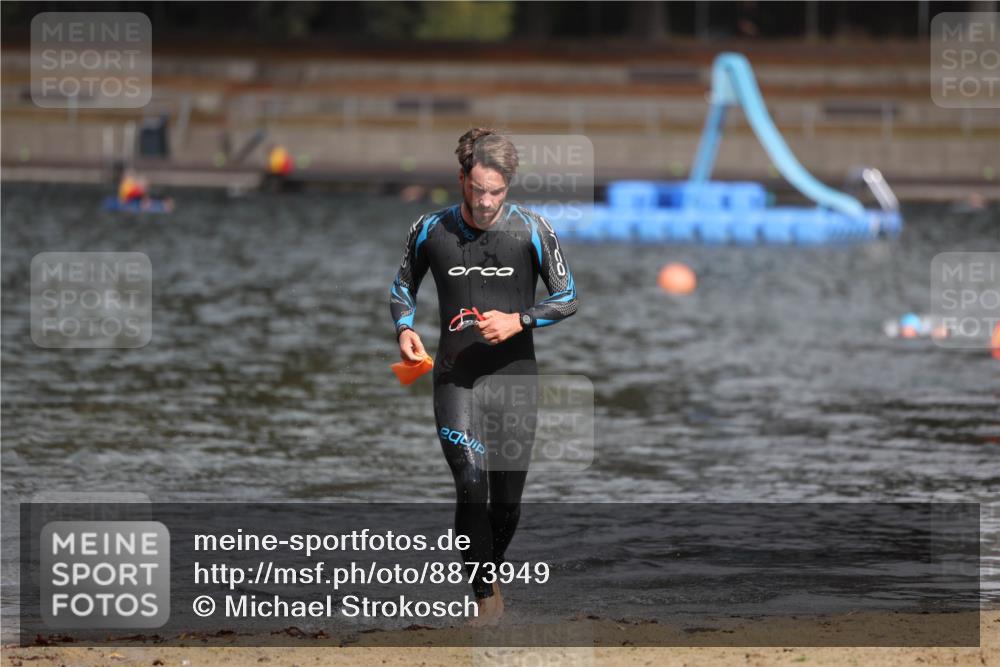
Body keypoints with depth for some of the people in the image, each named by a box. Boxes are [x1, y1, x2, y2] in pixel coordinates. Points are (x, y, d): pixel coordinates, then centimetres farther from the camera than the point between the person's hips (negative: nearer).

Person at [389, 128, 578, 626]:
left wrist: (518, 321, -13)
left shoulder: (531, 230, -2)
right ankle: (486, 595, -11)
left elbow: (567, 298, 3)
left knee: (507, 500, 7)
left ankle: (490, 574, 34)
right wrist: (405, 329, -4)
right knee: (472, 484, -18)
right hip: (455, 376, -1)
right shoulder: (430, 231, 0)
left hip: (515, 378, 1)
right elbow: (402, 288, 16)